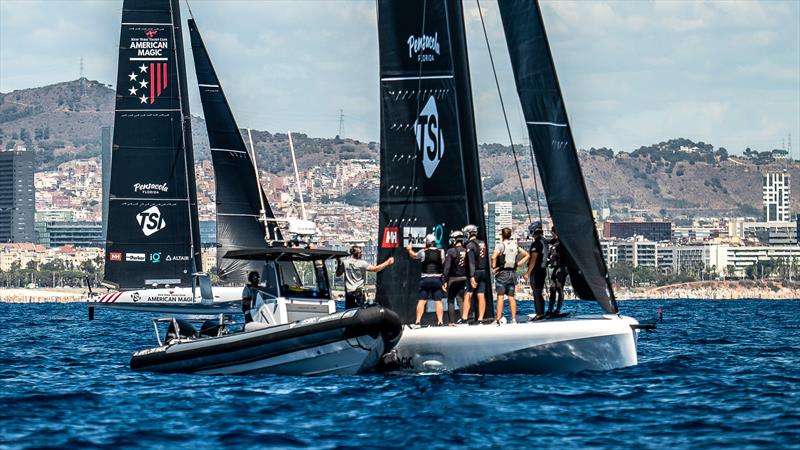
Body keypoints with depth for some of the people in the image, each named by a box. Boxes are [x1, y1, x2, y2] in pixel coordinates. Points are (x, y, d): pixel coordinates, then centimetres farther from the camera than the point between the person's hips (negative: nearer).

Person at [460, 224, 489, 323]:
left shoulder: (470, 245, -10)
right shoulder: (483, 244, 11)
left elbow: (471, 262, -17)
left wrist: (472, 276, -21)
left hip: (475, 273, -6)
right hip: (484, 272, 6)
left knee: (468, 295, -2)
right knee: (481, 296, 5)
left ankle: (464, 318, -7)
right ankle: (480, 318, 4)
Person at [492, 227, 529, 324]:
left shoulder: (501, 245, -9)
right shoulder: (515, 246, 9)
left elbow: (494, 256, -25)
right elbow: (526, 255, 17)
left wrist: (494, 266, -11)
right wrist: (518, 264, 13)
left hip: (502, 273, -5)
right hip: (512, 273, 5)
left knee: (500, 296, -5)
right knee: (511, 297, 9)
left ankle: (498, 319, -8)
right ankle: (514, 318, 7)